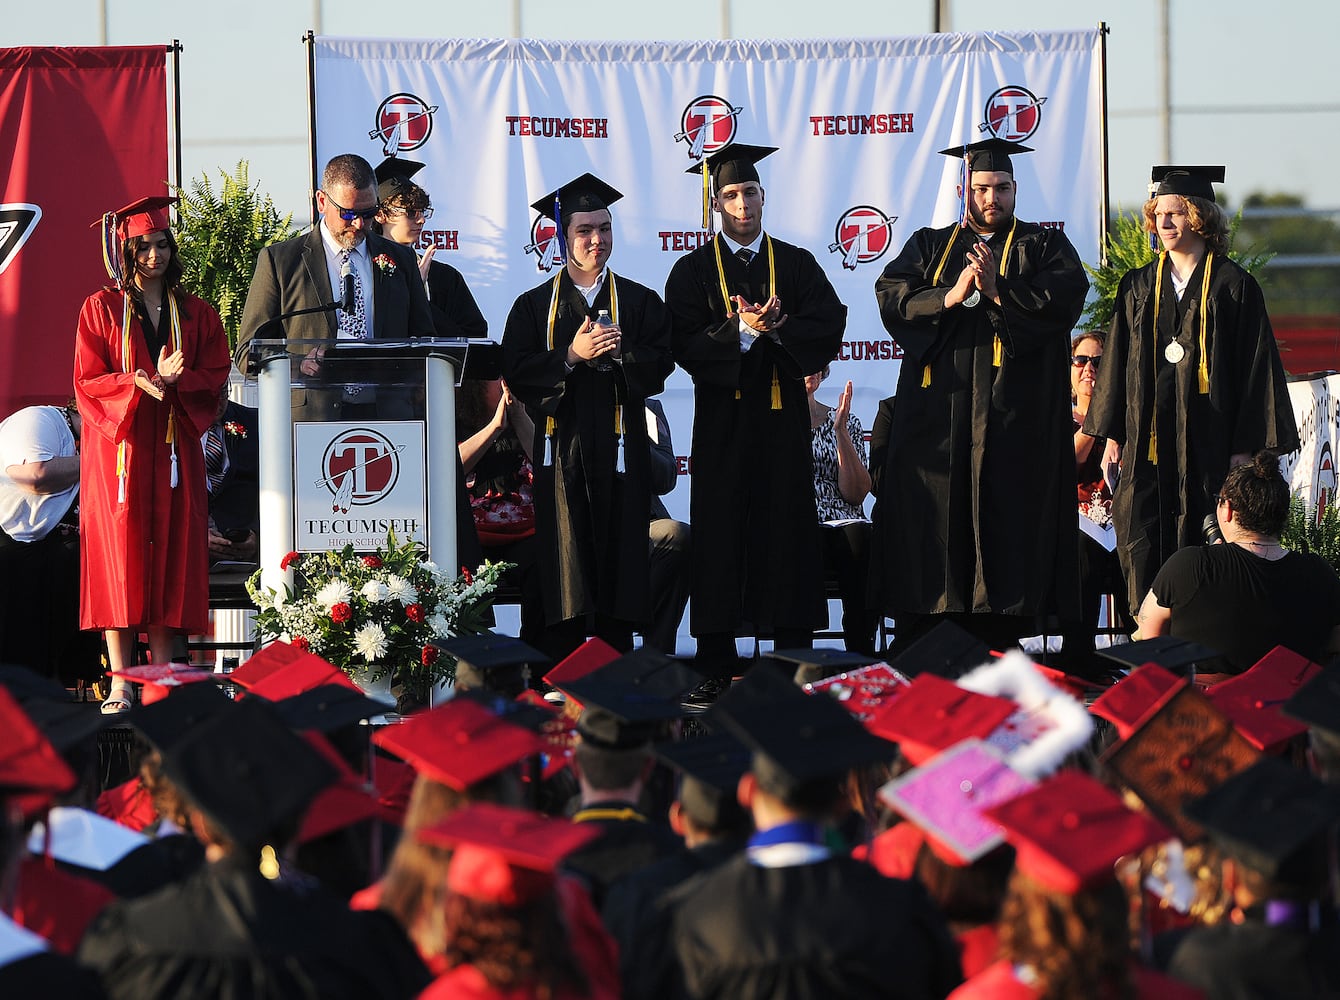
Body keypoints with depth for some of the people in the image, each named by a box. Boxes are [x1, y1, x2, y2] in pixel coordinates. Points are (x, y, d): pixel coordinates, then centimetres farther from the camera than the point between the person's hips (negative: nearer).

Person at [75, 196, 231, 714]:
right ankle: (120, 684, -9)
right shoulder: (101, 309, 4)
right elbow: (88, 381, -2)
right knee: (119, 556, -8)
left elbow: (216, 374, 5)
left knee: (170, 554, -1)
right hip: (116, 444, -3)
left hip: (173, 449, 3)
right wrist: (138, 383, -19)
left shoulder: (196, 313, 11)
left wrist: (174, 381, -14)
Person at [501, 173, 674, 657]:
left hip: (620, 449, 1)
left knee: (619, 558, -1)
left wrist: (619, 353, -17)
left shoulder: (641, 302, 11)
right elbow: (516, 374, -2)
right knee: (565, 563, -3)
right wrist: (571, 355, -14)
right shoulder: (533, 306, 9)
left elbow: (659, 366, 1)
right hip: (561, 449, -1)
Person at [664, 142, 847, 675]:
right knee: (721, 535, -2)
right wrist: (742, 331, -21)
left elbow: (830, 327, -2)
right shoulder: (693, 271, 5)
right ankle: (717, 666, 2)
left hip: (783, 417, 1)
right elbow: (686, 345, -6)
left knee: (788, 530, 0)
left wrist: (778, 327, -18)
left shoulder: (797, 264, 10)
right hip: (722, 422, -1)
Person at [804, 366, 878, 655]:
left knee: (859, 536, -36)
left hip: (841, 523, 1)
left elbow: (856, 493, 6)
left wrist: (840, 430, -1)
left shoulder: (846, 423, 19)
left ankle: (861, 660, -35)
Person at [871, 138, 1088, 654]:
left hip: (1015, 414, -2)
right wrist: (949, 297, -14)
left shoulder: (1046, 247, 12)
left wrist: (997, 290, -15)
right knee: (930, 518, -3)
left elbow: (1065, 298, -7)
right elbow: (891, 296, 1)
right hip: (936, 412, 2)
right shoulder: (930, 246, 17)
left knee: (1007, 527, -6)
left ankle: (999, 645, -5)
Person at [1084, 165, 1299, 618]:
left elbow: (1255, 368, -2)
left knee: (1199, 543, -3)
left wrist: (1245, 446, -8)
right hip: (1147, 438, 3)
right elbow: (1118, 362, 15)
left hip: (1207, 439, -3)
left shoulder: (1234, 286, 0)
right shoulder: (1138, 287, 11)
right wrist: (1112, 434, 8)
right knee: (1142, 544, -3)